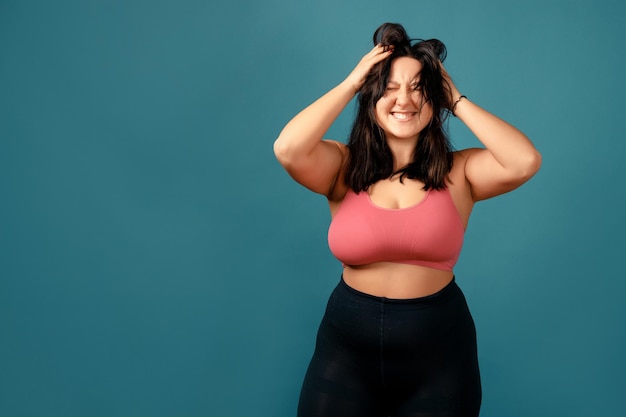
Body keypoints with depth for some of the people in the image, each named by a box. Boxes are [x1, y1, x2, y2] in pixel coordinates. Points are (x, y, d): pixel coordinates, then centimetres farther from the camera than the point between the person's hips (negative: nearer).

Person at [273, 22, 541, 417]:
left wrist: (457, 101, -9)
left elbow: (525, 161, -19)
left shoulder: (458, 172, -4)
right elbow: (288, 149, -21)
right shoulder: (343, 167, -4)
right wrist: (350, 83, -12)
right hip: (347, 351, 0)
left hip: (439, 352, 1)